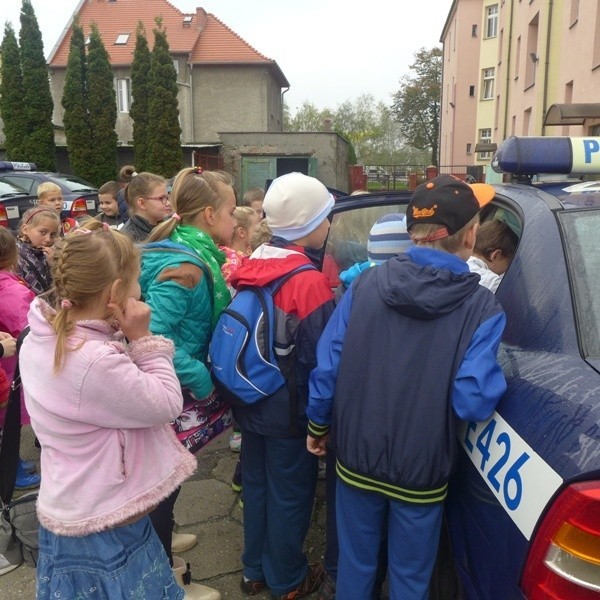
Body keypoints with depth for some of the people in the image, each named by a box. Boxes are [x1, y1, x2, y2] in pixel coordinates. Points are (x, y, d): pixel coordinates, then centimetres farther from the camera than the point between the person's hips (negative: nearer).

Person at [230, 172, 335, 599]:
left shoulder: (252, 265, -1)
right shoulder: (309, 280, -23)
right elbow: (321, 356, -21)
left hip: (251, 403, 7)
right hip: (290, 409, -7)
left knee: (256, 484, 21)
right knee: (290, 494, 12)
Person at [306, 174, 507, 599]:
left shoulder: (367, 283, -10)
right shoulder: (482, 307, -17)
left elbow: (328, 365, -8)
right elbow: (473, 403, -22)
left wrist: (318, 426, 7)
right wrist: (494, 372, -1)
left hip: (357, 458, 2)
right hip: (421, 472, -2)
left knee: (355, 563, 24)